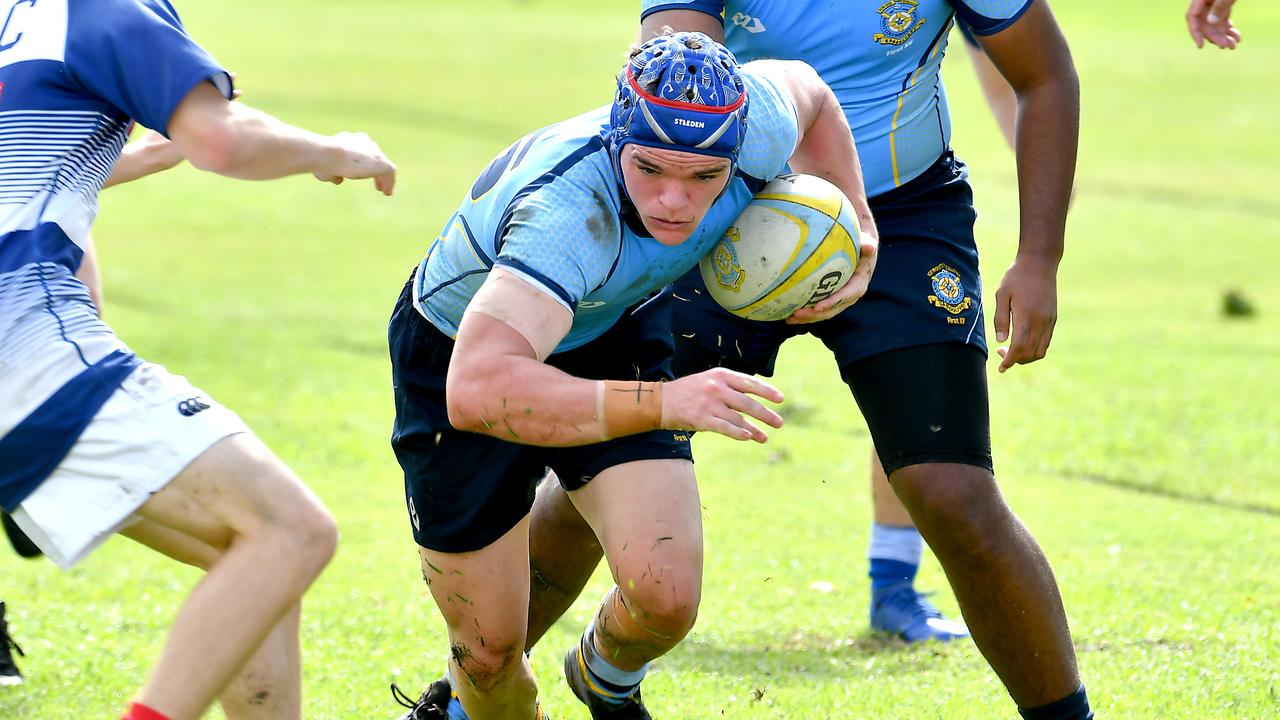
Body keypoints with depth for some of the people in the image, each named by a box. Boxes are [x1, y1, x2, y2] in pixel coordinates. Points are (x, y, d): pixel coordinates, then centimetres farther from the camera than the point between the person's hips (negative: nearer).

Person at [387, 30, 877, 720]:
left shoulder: (757, 121, -29)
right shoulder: (569, 208, -45)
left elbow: (808, 91, -1)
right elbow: (477, 390, -58)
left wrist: (858, 225, -5)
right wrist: (662, 402, -65)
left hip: (616, 331, 4)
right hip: (460, 345, -4)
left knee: (666, 598, -15)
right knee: (489, 652, 0)